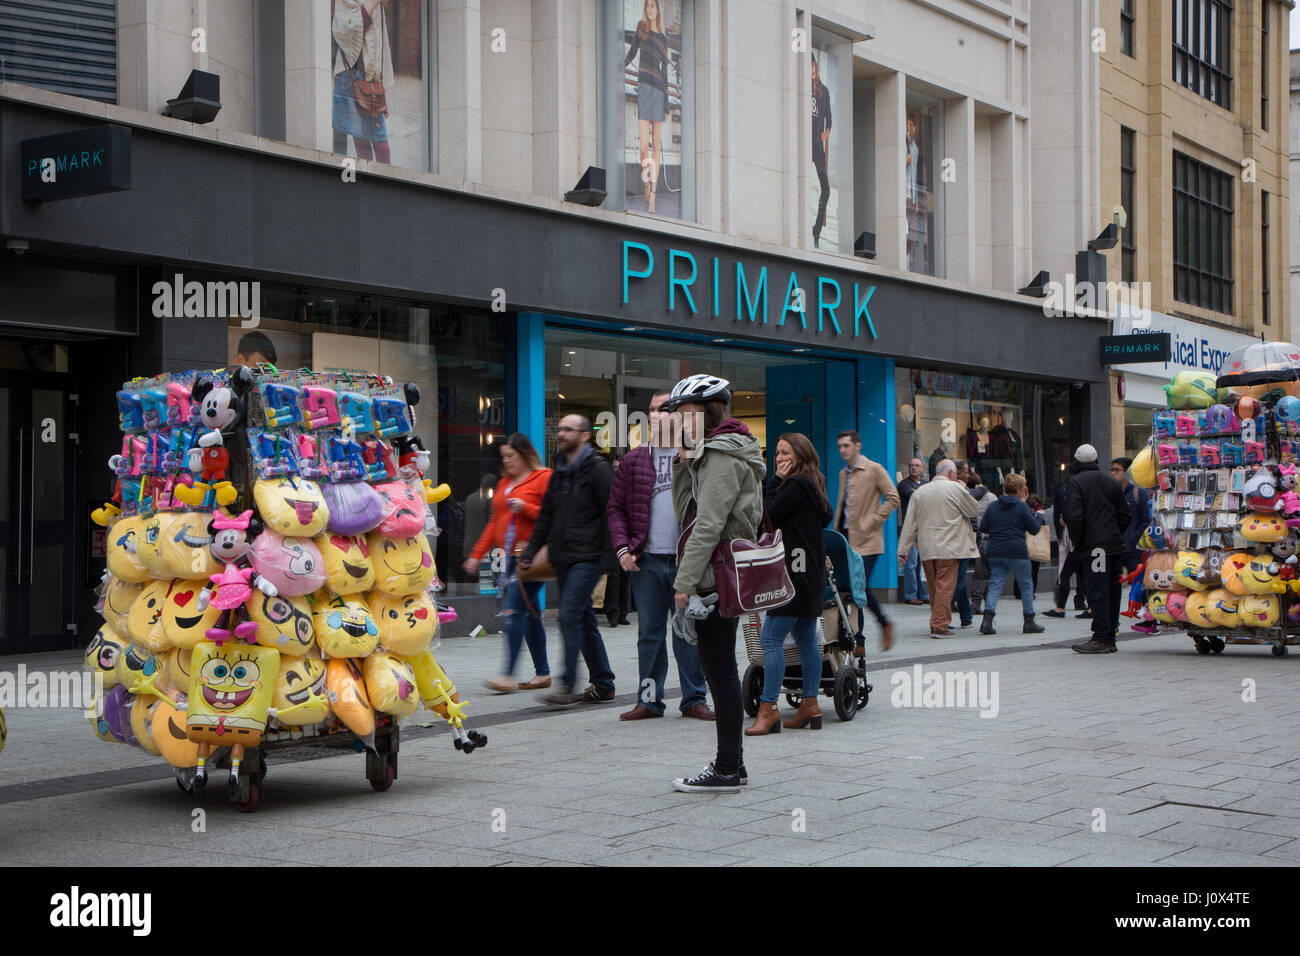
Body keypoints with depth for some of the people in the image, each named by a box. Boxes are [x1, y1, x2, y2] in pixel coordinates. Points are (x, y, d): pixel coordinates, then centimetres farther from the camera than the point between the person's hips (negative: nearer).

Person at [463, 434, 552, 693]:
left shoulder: (544, 478, -4)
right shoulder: (505, 482, 20)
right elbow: (495, 522, 23)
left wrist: (525, 508, -19)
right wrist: (477, 555, 19)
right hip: (509, 557, 7)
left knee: (514, 610, -14)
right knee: (530, 613, 9)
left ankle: (508, 675, -15)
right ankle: (542, 673, 15)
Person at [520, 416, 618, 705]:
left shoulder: (598, 469, -5)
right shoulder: (559, 474, 18)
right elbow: (545, 518, 22)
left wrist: (608, 557, -16)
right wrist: (529, 552, 14)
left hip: (587, 558, -8)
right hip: (563, 559, 8)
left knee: (570, 615, -15)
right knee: (584, 620, 9)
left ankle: (568, 686, -13)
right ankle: (603, 685, 16)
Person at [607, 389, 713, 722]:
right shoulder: (634, 460, 10)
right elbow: (616, 508, 10)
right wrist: (622, 548, -2)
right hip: (646, 560, 2)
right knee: (649, 633, 6)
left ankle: (694, 699, 12)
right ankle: (650, 699, 13)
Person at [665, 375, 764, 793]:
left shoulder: (724, 456, -13)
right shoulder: (712, 453, 19)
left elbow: (709, 524, -20)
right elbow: (686, 515, 19)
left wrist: (685, 581, -22)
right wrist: (684, 464, 9)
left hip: (715, 578, -10)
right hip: (722, 579, 10)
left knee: (720, 672, -6)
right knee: (721, 671, 13)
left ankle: (727, 769, -2)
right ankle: (731, 764, 20)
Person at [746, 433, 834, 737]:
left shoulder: (796, 485, -14)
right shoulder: (812, 485, 16)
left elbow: (768, 518, -12)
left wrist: (777, 481, -6)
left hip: (795, 574, -10)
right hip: (809, 574, 10)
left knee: (771, 638, -11)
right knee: (806, 640, 12)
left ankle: (768, 708, -13)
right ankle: (810, 704, 15)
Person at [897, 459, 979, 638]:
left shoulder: (919, 492, 10)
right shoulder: (955, 489, -6)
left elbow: (910, 524, 9)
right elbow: (974, 510, 5)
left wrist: (903, 548, 11)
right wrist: (964, 490, 18)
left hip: (926, 550, 5)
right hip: (948, 548, -5)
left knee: (934, 587, 14)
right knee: (945, 586, -5)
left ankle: (936, 623, 20)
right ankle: (940, 625, -10)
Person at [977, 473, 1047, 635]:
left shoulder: (993, 506, 7)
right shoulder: (1021, 506, -5)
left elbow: (982, 528, 8)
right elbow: (1034, 529, -2)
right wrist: (1039, 516, 15)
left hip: (995, 552, 4)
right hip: (1017, 552, -4)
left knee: (995, 585, 3)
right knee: (1025, 585, 9)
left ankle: (988, 619, -14)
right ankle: (1029, 621, 14)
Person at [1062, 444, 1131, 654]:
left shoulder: (1075, 483, -3)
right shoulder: (1113, 482, 17)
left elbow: (1074, 516, -13)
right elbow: (1124, 515, 15)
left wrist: (1078, 542, -3)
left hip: (1094, 546, -6)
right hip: (1116, 545, 6)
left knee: (1097, 592, -8)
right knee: (1112, 591, 10)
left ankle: (1101, 639, -12)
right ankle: (1110, 637, 14)